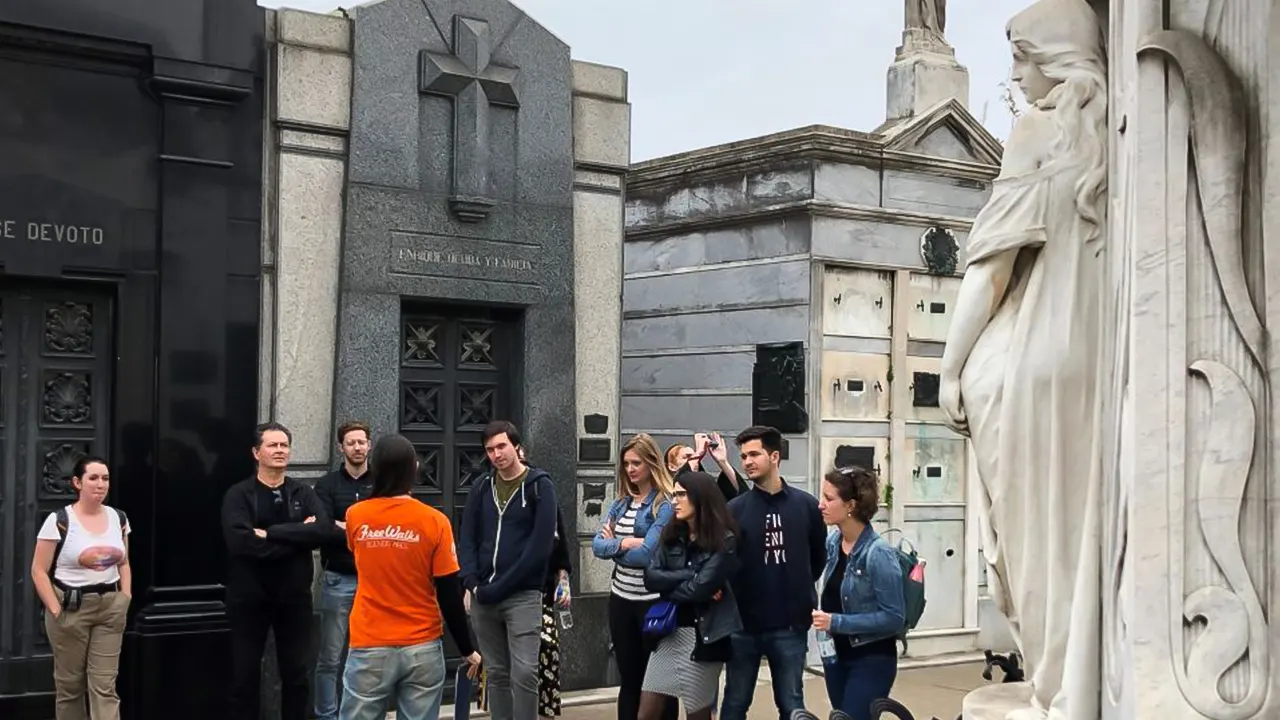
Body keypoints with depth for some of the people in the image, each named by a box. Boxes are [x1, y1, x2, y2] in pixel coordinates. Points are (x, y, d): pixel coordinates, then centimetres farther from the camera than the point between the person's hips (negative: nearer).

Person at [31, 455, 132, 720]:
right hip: (72, 608, -3)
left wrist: (125, 600, 4)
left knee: (105, 686, 0)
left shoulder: (118, 518, 6)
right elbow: (39, 571, -7)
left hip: (110, 608, 3)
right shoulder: (59, 521, -10)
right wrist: (56, 610, -12)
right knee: (70, 685, 8)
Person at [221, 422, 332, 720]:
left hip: (294, 596, 2)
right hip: (249, 598, -2)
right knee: (245, 675, 7)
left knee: (297, 674, 11)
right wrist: (297, 536, -18)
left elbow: (323, 529, -14)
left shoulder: (303, 493, 4)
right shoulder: (238, 495, -5)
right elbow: (241, 542, -22)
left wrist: (270, 532, -20)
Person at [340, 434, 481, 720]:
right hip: (422, 649, 0)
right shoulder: (434, 521, -8)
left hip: (369, 648, 1)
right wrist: (467, 649, 4)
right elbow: (450, 595, -5)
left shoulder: (355, 516, -2)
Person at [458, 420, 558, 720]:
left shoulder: (539, 486, -4)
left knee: (523, 673, -10)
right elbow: (466, 539, 8)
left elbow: (541, 546, -11)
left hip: (522, 596, -4)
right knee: (496, 673, 9)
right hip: (483, 597, 4)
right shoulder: (481, 488, 10)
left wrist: (500, 586, -13)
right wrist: (473, 582, -9)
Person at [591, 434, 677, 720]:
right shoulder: (621, 503, 9)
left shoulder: (666, 505, -12)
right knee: (628, 679, 14)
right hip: (621, 599, 6)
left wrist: (613, 544, -6)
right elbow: (597, 545, 0)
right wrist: (623, 542, -18)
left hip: (653, 601, -6)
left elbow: (647, 554, -20)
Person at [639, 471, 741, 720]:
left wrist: (668, 588, -2)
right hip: (668, 632, 5)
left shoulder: (724, 541, -9)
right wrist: (689, 575, -15)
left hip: (702, 636, -5)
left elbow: (700, 589, -18)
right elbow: (650, 577, -4)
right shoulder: (671, 536, 8)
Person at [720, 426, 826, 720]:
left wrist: (799, 589, 7)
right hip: (743, 624, 0)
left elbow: (819, 558, 9)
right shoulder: (735, 509, -3)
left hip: (791, 625, 0)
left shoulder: (806, 505, -2)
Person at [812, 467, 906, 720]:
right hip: (836, 656, 7)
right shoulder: (832, 542, 0)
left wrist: (836, 622, -22)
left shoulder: (878, 553, -20)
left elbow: (894, 618, -20)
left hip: (871, 660, -7)